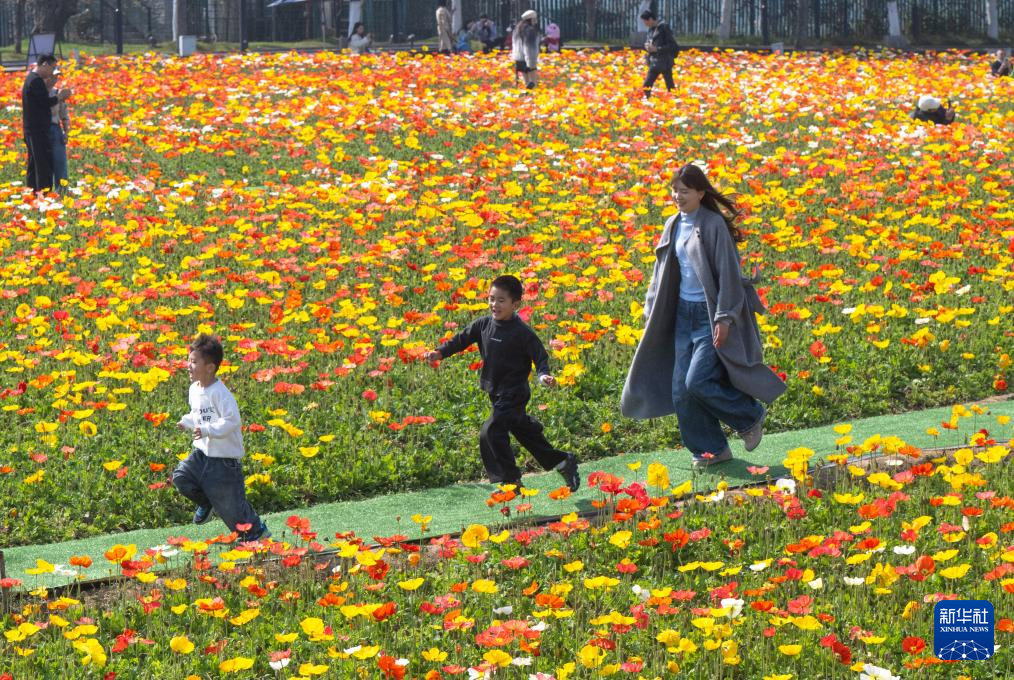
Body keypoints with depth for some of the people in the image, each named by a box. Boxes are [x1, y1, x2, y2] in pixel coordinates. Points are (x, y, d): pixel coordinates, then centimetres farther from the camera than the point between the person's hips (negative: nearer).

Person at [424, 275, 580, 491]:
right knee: (524, 431, 20)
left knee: (490, 434, -16)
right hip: (496, 391, 8)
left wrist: (544, 375, -34)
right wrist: (440, 352, -6)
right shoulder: (483, 325, 1)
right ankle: (562, 461, 36)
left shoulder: (522, 333, -18)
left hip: (514, 394, -8)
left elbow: (540, 356, -15)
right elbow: (462, 339, 6)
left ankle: (509, 480, -4)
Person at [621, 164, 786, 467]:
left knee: (698, 382, -15)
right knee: (681, 390, 3)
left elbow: (728, 272, -15)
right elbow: (663, 271, 17)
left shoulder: (714, 225, -13)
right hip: (684, 314, 8)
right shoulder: (673, 225, 9)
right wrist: (652, 312, 14)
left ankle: (751, 416, 9)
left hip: (711, 315, -8)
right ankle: (712, 449, 16)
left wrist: (724, 318, -18)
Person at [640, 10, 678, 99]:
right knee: (646, 86, 5)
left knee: (670, 87, -4)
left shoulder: (663, 28, -12)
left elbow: (673, 46, -15)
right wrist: (647, 46, -1)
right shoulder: (651, 30, 11)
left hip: (665, 63, -8)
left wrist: (656, 49, -19)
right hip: (654, 63, 8)